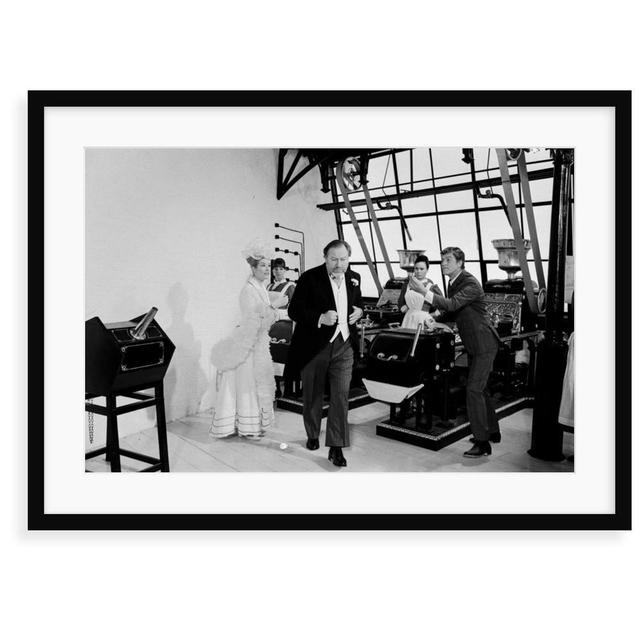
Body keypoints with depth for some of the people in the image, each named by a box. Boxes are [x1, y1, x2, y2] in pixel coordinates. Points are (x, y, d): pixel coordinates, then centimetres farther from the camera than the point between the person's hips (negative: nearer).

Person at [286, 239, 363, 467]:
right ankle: (312, 435, 37)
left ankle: (336, 447, 8)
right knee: (313, 395, 14)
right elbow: (294, 311, -12)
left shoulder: (354, 278, 5)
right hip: (314, 346, -2)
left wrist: (359, 311, 0)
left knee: (341, 395, -3)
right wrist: (321, 318, -26)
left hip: (343, 346, 3)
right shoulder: (309, 278, -11)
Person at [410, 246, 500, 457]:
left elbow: (452, 304, -35)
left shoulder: (470, 284, -20)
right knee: (479, 388, 18)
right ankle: (492, 431, 34)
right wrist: (437, 316, 1)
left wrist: (425, 291, -39)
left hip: (484, 345, -10)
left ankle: (482, 442, -5)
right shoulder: (452, 284, 9)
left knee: (474, 389, -13)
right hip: (473, 345, 10)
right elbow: (454, 312, 18)